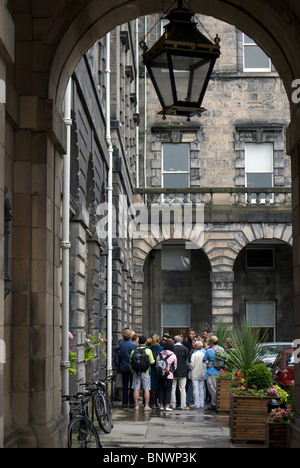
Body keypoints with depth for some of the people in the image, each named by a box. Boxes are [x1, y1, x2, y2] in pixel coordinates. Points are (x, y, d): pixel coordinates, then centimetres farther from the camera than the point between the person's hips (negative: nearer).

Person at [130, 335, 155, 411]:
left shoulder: (134, 351, 2)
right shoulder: (148, 350, -5)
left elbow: (131, 363, 5)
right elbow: (152, 362, -3)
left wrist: (132, 371, 18)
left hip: (136, 371, 2)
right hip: (145, 372, -2)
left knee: (136, 389, 5)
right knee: (146, 389, 3)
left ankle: (136, 405, 4)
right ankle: (146, 406, 2)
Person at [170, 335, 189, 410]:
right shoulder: (185, 349, -6)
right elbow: (186, 359, -1)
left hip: (173, 372, 1)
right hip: (182, 371, -1)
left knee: (173, 389, 8)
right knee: (182, 389, 3)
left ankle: (173, 404, 10)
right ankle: (183, 405, 1)